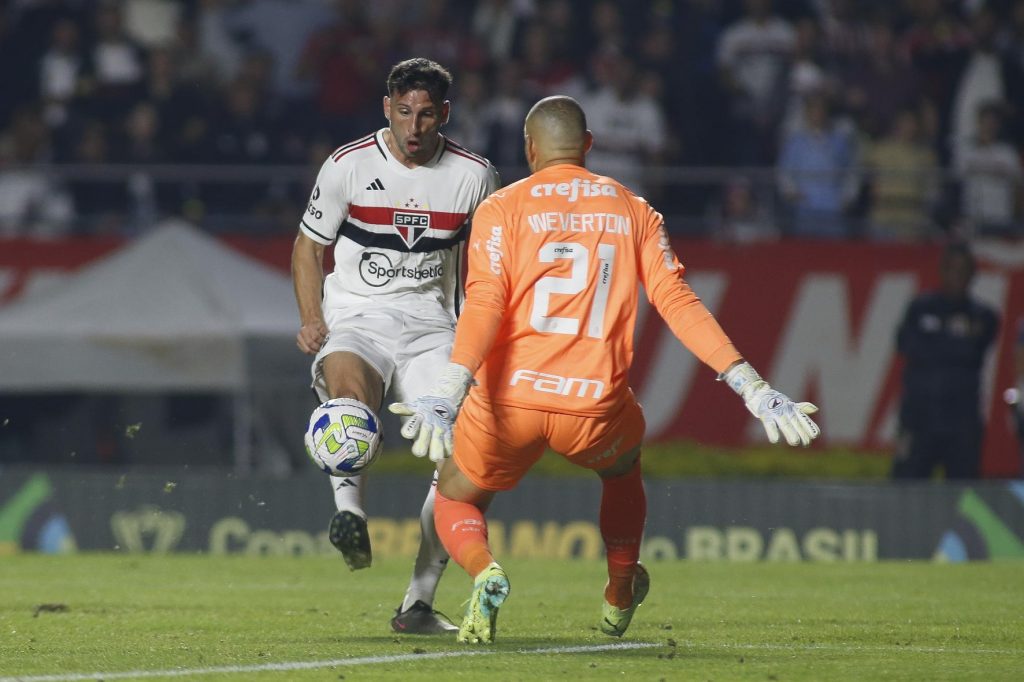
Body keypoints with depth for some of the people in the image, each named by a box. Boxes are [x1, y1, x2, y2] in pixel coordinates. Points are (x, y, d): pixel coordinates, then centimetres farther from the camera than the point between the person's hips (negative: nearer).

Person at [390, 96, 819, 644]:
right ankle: (620, 597, 41)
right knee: (622, 466, 37)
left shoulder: (501, 208, 3)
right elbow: (676, 301, 1)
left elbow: (484, 305, -12)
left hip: (509, 399, -2)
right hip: (593, 409, 2)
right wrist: (752, 388, -2)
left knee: (455, 502, 21)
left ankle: (483, 572, -12)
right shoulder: (633, 212, 10)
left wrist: (447, 393, -23)